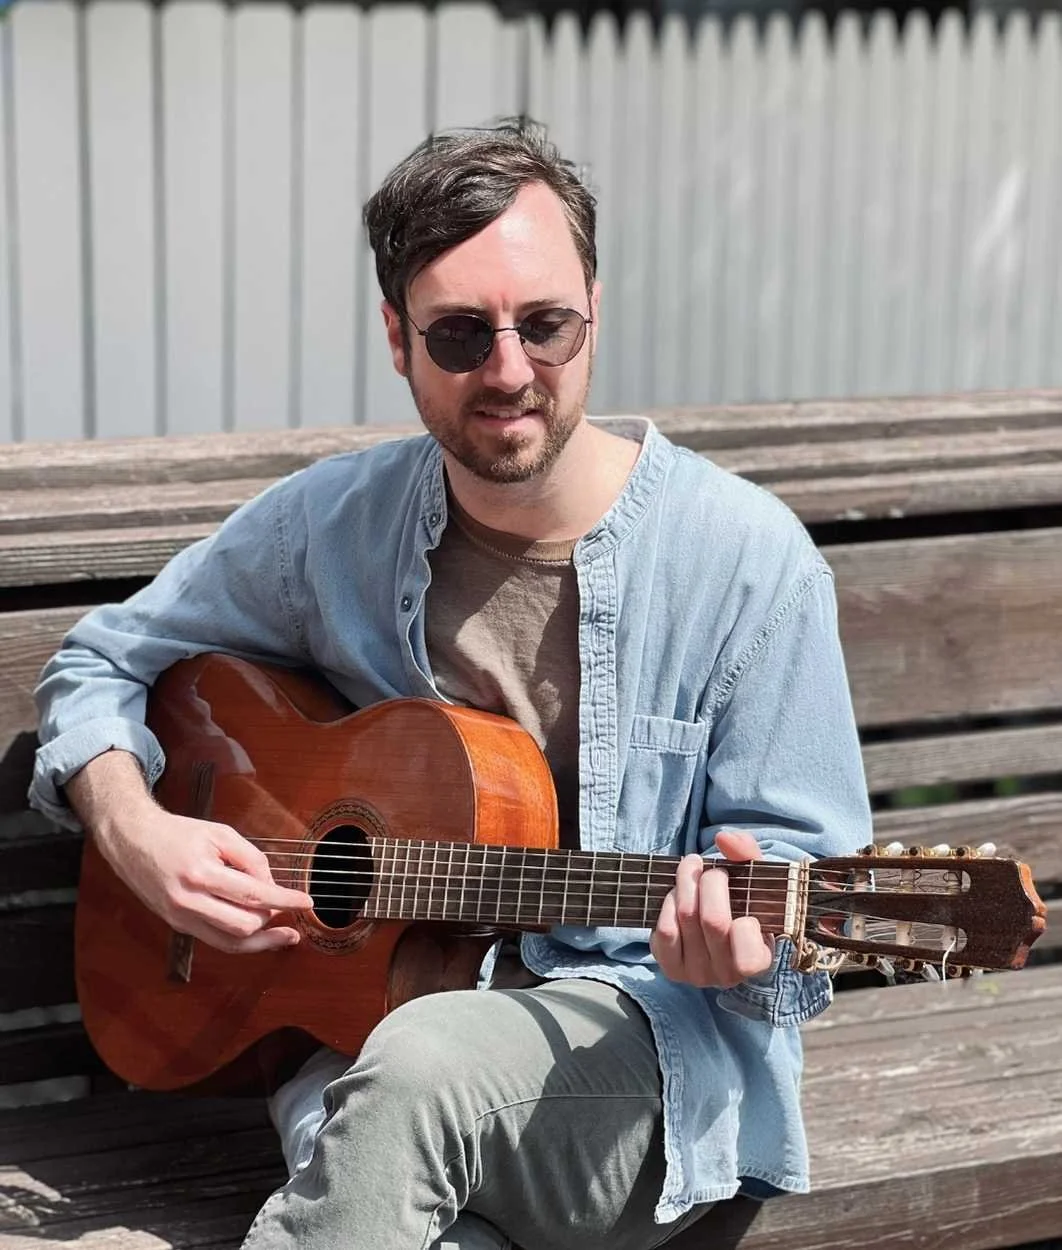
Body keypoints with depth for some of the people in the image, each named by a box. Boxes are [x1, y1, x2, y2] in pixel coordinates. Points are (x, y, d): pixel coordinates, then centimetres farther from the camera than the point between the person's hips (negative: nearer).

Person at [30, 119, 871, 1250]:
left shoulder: (745, 556, -6)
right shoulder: (329, 525, 3)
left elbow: (809, 889, -1)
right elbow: (99, 663, 17)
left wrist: (742, 939, -25)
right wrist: (132, 830, -3)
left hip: (650, 1040, -1)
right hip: (363, 1017, 2)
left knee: (419, 1070, -36)